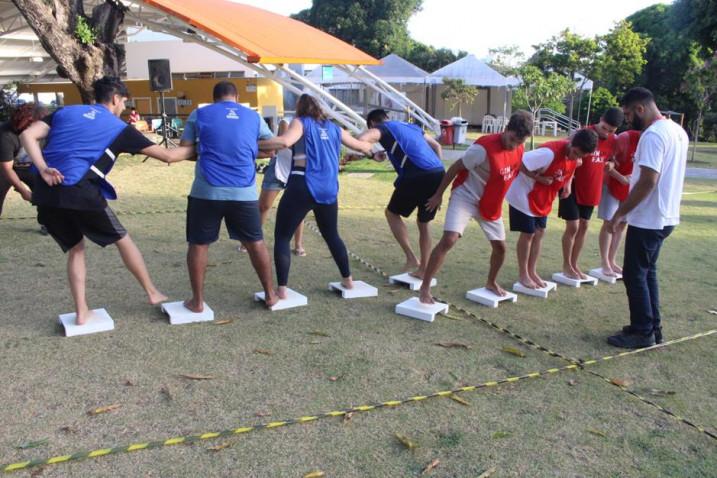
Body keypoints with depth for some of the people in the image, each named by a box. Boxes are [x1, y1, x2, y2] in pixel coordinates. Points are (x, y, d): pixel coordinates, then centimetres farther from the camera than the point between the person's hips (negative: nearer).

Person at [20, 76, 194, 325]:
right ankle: (152, 293, 26)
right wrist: (195, 150, 24)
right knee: (123, 240, 15)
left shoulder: (64, 112, 20)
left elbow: (27, 136, 4)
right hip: (80, 193, -5)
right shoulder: (119, 128, 8)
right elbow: (166, 155, 9)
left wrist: (43, 169, -6)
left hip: (47, 193, 5)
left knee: (75, 249, 21)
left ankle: (81, 312, 19)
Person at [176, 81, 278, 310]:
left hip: (207, 190, -1)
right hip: (244, 191, 2)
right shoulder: (253, 116, 12)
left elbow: (184, 148, 7)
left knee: (199, 244, 12)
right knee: (255, 242, 14)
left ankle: (197, 301, 16)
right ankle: (270, 294, 21)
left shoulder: (199, 114, 8)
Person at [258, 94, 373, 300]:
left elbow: (284, 141, -17)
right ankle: (348, 279, 31)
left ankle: (281, 289, -4)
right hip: (328, 190, 5)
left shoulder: (301, 122, 4)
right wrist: (370, 149, 51)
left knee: (282, 237, 3)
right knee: (332, 235, 25)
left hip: (302, 186, -5)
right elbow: (360, 145, 29)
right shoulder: (333, 128, 19)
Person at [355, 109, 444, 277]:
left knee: (392, 213, 17)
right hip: (439, 174, 6)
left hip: (417, 177, -6)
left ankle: (411, 258, 8)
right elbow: (436, 145, 36)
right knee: (424, 222, 22)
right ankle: (423, 269, 24)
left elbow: (361, 139, -9)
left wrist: (372, 155, 9)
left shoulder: (382, 129, 11)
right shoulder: (412, 126, 31)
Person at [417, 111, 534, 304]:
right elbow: (455, 168, -17)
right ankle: (425, 288, -17)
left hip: (491, 203, 7)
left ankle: (491, 282, 38)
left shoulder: (518, 149, -5)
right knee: (449, 239, -23)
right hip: (465, 196, -7)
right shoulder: (483, 147, -27)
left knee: (500, 246, 11)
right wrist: (439, 195, -10)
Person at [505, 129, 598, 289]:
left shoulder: (575, 155, -7)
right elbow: (520, 163, -30)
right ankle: (523, 275, 12)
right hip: (525, 194, -8)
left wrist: (567, 184, 1)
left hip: (544, 198, 8)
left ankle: (532, 272, 22)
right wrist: (539, 178, -27)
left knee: (539, 232, 11)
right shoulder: (550, 152, -32)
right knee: (528, 233, -1)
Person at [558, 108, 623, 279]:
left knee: (584, 226, 10)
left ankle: (575, 264, 22)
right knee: (572, 226, -4)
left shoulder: (613, 141, 1)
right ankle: (567, 265, 12)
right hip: (574, 188, -6)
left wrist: (610, 164, -5)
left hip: (592, 189, 6)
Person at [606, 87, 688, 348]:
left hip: (647, 219, -10)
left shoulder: (652, 135, -20)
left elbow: (648, 182, -26)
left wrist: (619, 214, -20)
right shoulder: (678, 131, 11)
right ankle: (652, 327, 26)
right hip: (665, 216, 10)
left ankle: (643, 332, 10)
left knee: (634, 275, 1)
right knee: (648, 271, 18)